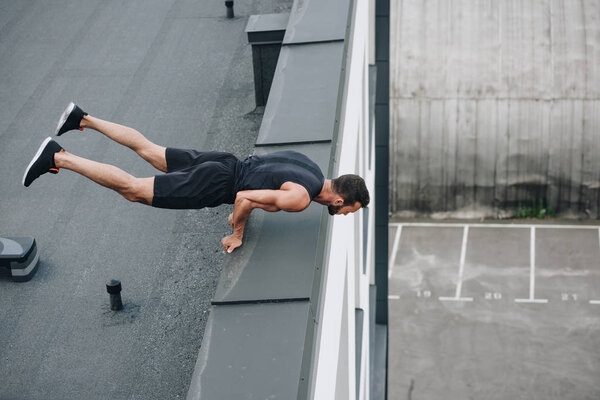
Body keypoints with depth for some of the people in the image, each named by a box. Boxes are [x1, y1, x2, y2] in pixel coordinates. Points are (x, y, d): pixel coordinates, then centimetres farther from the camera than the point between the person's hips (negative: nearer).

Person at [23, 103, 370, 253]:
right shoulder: (301, 199, -23)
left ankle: (83, 119, 29)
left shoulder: (310, 165, 7)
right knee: (134, 189, -6)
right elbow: (245, 198, -27)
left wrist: (242, 211, 25)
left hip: (222, 164, 9)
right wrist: (237, 234, -9)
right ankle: (58, 157, -8)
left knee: (148, 150, 21)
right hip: (214, 185, -9)